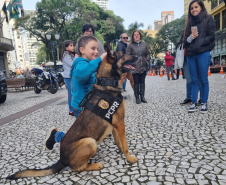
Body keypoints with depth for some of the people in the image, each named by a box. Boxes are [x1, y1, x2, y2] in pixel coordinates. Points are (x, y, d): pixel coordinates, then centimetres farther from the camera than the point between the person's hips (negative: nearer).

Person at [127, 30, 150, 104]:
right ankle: (137, 98, 12)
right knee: (136, 82, 3)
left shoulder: (144, 44, 10)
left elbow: (148, 54, 14)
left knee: (142, 82, 9)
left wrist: (147, 61, 1)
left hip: (143, 67, 3)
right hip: (135, 68, -3)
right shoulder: (131, 45, 0)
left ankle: (142, 96, 17)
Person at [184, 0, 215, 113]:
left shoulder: (208, 19, 6)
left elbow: (211, 36, -2)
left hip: (203, 53, -4)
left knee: (203, 79, -2)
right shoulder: (190, 22, 18)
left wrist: (199, 42, -13)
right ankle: (193, 103, 8)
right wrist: (190, 38, -7)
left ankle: (204, 103, 7)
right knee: (194, 80, 5)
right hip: (191, 55, 4)